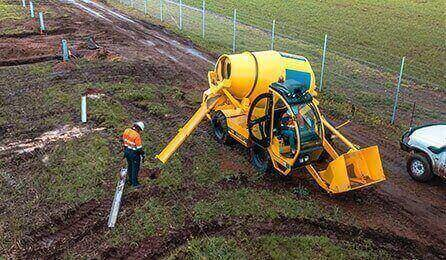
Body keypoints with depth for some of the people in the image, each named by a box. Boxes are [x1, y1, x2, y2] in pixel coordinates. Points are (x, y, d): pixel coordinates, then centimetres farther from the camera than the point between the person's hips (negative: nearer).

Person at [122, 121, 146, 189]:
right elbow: (139, 148, -22)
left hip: (127, 151, 7)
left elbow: (124, 140, 9)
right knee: (135, 168, 8)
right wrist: (143, 154, -5)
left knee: (130, 166, 24)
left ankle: (131, 180, 40)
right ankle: (135, 183, 17)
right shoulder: (137, 136, -28)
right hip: (134, 153, -7)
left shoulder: (126, 131, -7)